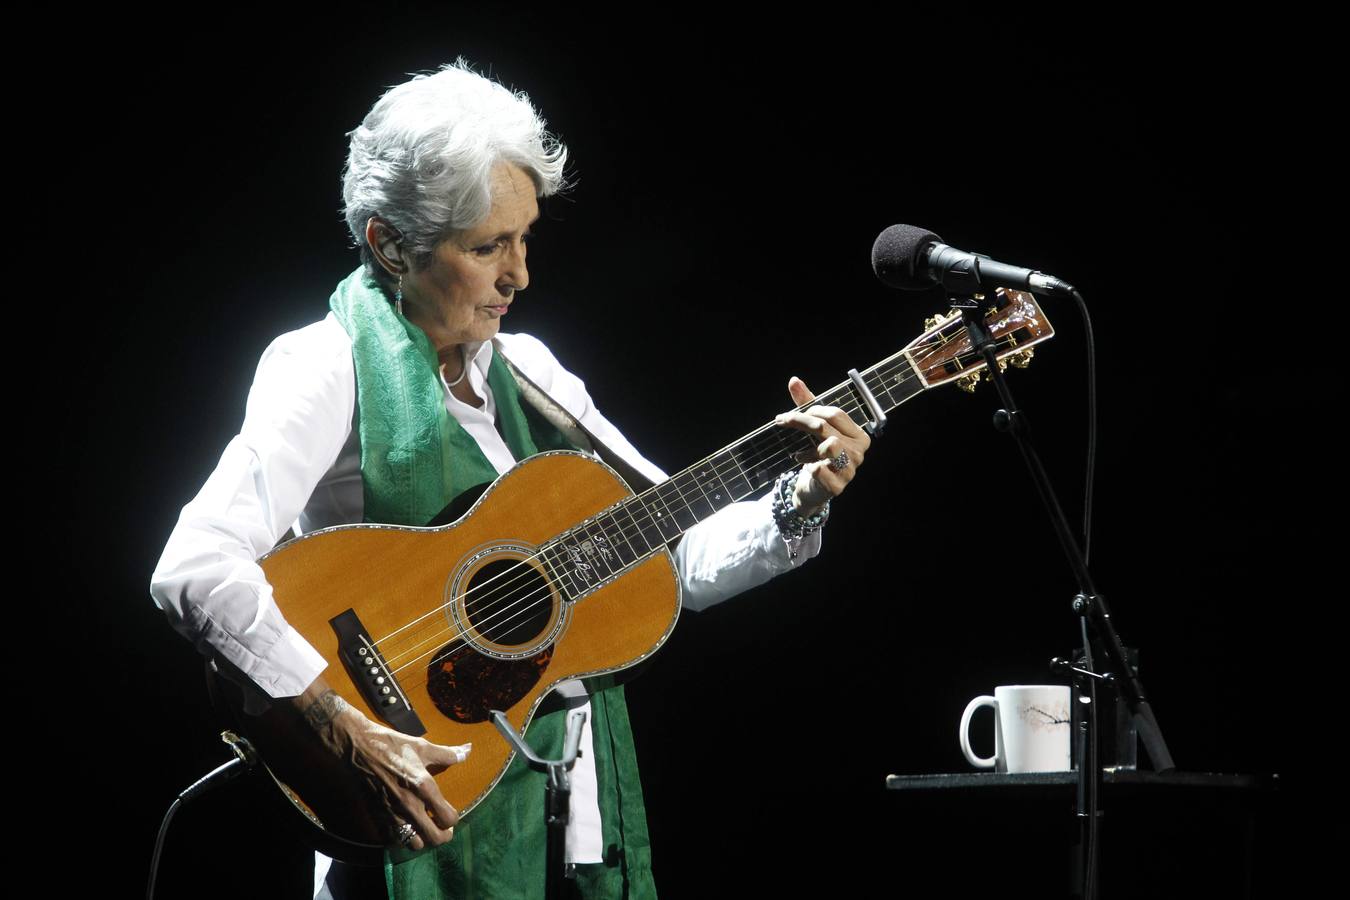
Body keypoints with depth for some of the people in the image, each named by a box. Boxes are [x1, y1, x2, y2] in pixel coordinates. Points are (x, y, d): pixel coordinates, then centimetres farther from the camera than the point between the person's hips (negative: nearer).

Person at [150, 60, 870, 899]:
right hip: (434, 810, -6)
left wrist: (800, 503, -5)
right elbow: (194, 570, -23)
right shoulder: (332, 366, -10)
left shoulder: (527, 369, 11)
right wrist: (349, 730, -29)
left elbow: (684, 555, 12)